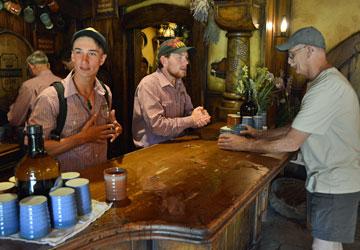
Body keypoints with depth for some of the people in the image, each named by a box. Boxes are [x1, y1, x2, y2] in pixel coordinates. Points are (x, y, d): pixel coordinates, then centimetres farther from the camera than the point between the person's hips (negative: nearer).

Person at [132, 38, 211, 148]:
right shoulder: (148, 85, -16)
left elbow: (188, 111, 14)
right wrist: (191, 120, -16)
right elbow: (157, 125, -23)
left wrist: (199, 115, -9)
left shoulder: (179, 83, 10)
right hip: (152, 148, -7)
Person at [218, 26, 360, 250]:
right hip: (331, 180, 10)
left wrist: (245, 145, -13)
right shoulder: (328, 81, 11)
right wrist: (259, 134, 7)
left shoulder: (327, 87, -24)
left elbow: (291, 143, -23)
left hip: (335, 184, -10)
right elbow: (297, 128, 14)